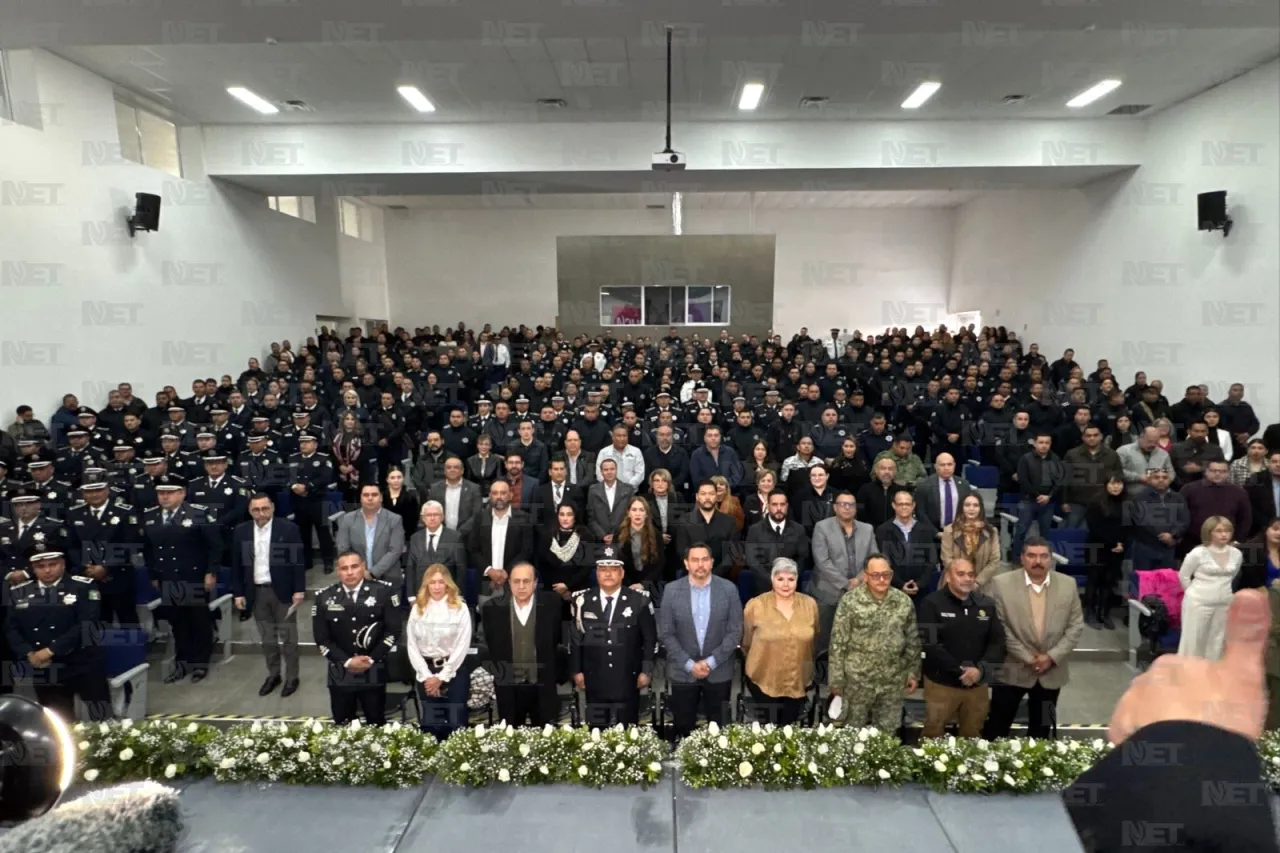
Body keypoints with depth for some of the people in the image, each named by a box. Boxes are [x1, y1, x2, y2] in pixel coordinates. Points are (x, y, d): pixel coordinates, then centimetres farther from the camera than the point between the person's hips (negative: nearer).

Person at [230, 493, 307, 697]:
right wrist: (238, 593, 3)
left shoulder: (288, 528, -9)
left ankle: (292, 677, 18)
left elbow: (298, 561, -7)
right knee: (267, 638, 14)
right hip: (256, 593, 3)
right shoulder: (241, 532, 2)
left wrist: (299, 590, -10)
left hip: (283, 591, -3)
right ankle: (273, 675, 28)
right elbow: (236, 565, 7)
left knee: (288, 636, 6)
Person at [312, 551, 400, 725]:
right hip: (340, 673, 1)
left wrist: (372, 659, -11)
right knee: (342, 726, 12)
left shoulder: (384, 591, -7)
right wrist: (347, 661, -10)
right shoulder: (324, 597, -2)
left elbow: (393, 630, -5)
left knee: (376, 725, 10)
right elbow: (321, 638, -1)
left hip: (374, 672, -1)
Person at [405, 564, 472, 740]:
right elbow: (411, 645, 2)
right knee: (428, 724, 7)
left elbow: (462, 646, -6)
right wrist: (426, 676, -7)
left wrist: (441, 677, -9)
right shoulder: (417, 608, 6)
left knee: (456, 723, -3)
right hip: (425, 673, 3)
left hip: (453, 672, -2)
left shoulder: (460, 608, -3)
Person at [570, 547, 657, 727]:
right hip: (595, 680, 1)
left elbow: (650, 638, 1)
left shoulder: (639, 600, -3)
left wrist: (646, 670, -2)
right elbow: (575, 638, 7)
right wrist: (576, 671, 5)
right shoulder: (583, 601, 1)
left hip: (627, 679, -1)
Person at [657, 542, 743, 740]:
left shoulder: (729, 589, -5)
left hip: (719, 672, 0)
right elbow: (665, 633, -4)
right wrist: (689, 664, -11)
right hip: (682, 672, 0)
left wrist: (711, 662, -12)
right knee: (683, 728, 9)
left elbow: (735, 631, -5)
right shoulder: (672, 590, -5)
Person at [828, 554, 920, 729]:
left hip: (893, 681, 3)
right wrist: (836, 679, -8)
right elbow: (838, 643, -9)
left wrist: (914, 672, 9)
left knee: (888, 733, 16)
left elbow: (913, 641, 9)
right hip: (857, 680, -2)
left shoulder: (904, 601, -2)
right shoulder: (850, 601, -12)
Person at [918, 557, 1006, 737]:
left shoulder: (986, 604, 6)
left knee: (972, 737, 16)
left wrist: (981, 669, -12)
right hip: (941, 684, -4)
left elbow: (998, 642, 3)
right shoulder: (932, 603, -8)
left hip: (977, 685, 4)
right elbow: (930, 643, -14)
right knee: (933, 737, 6)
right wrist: (960, 670, -17)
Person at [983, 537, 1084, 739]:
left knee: (1040, 732, 16)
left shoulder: (1068, 584, -1)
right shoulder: (1002, 583, -10)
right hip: (1012, 670, -2)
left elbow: (1076, 626, 0)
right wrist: (1027, 657, -13)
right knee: (997, 728, 6)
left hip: (1052, 672, 3)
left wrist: (1052, 656, -10)